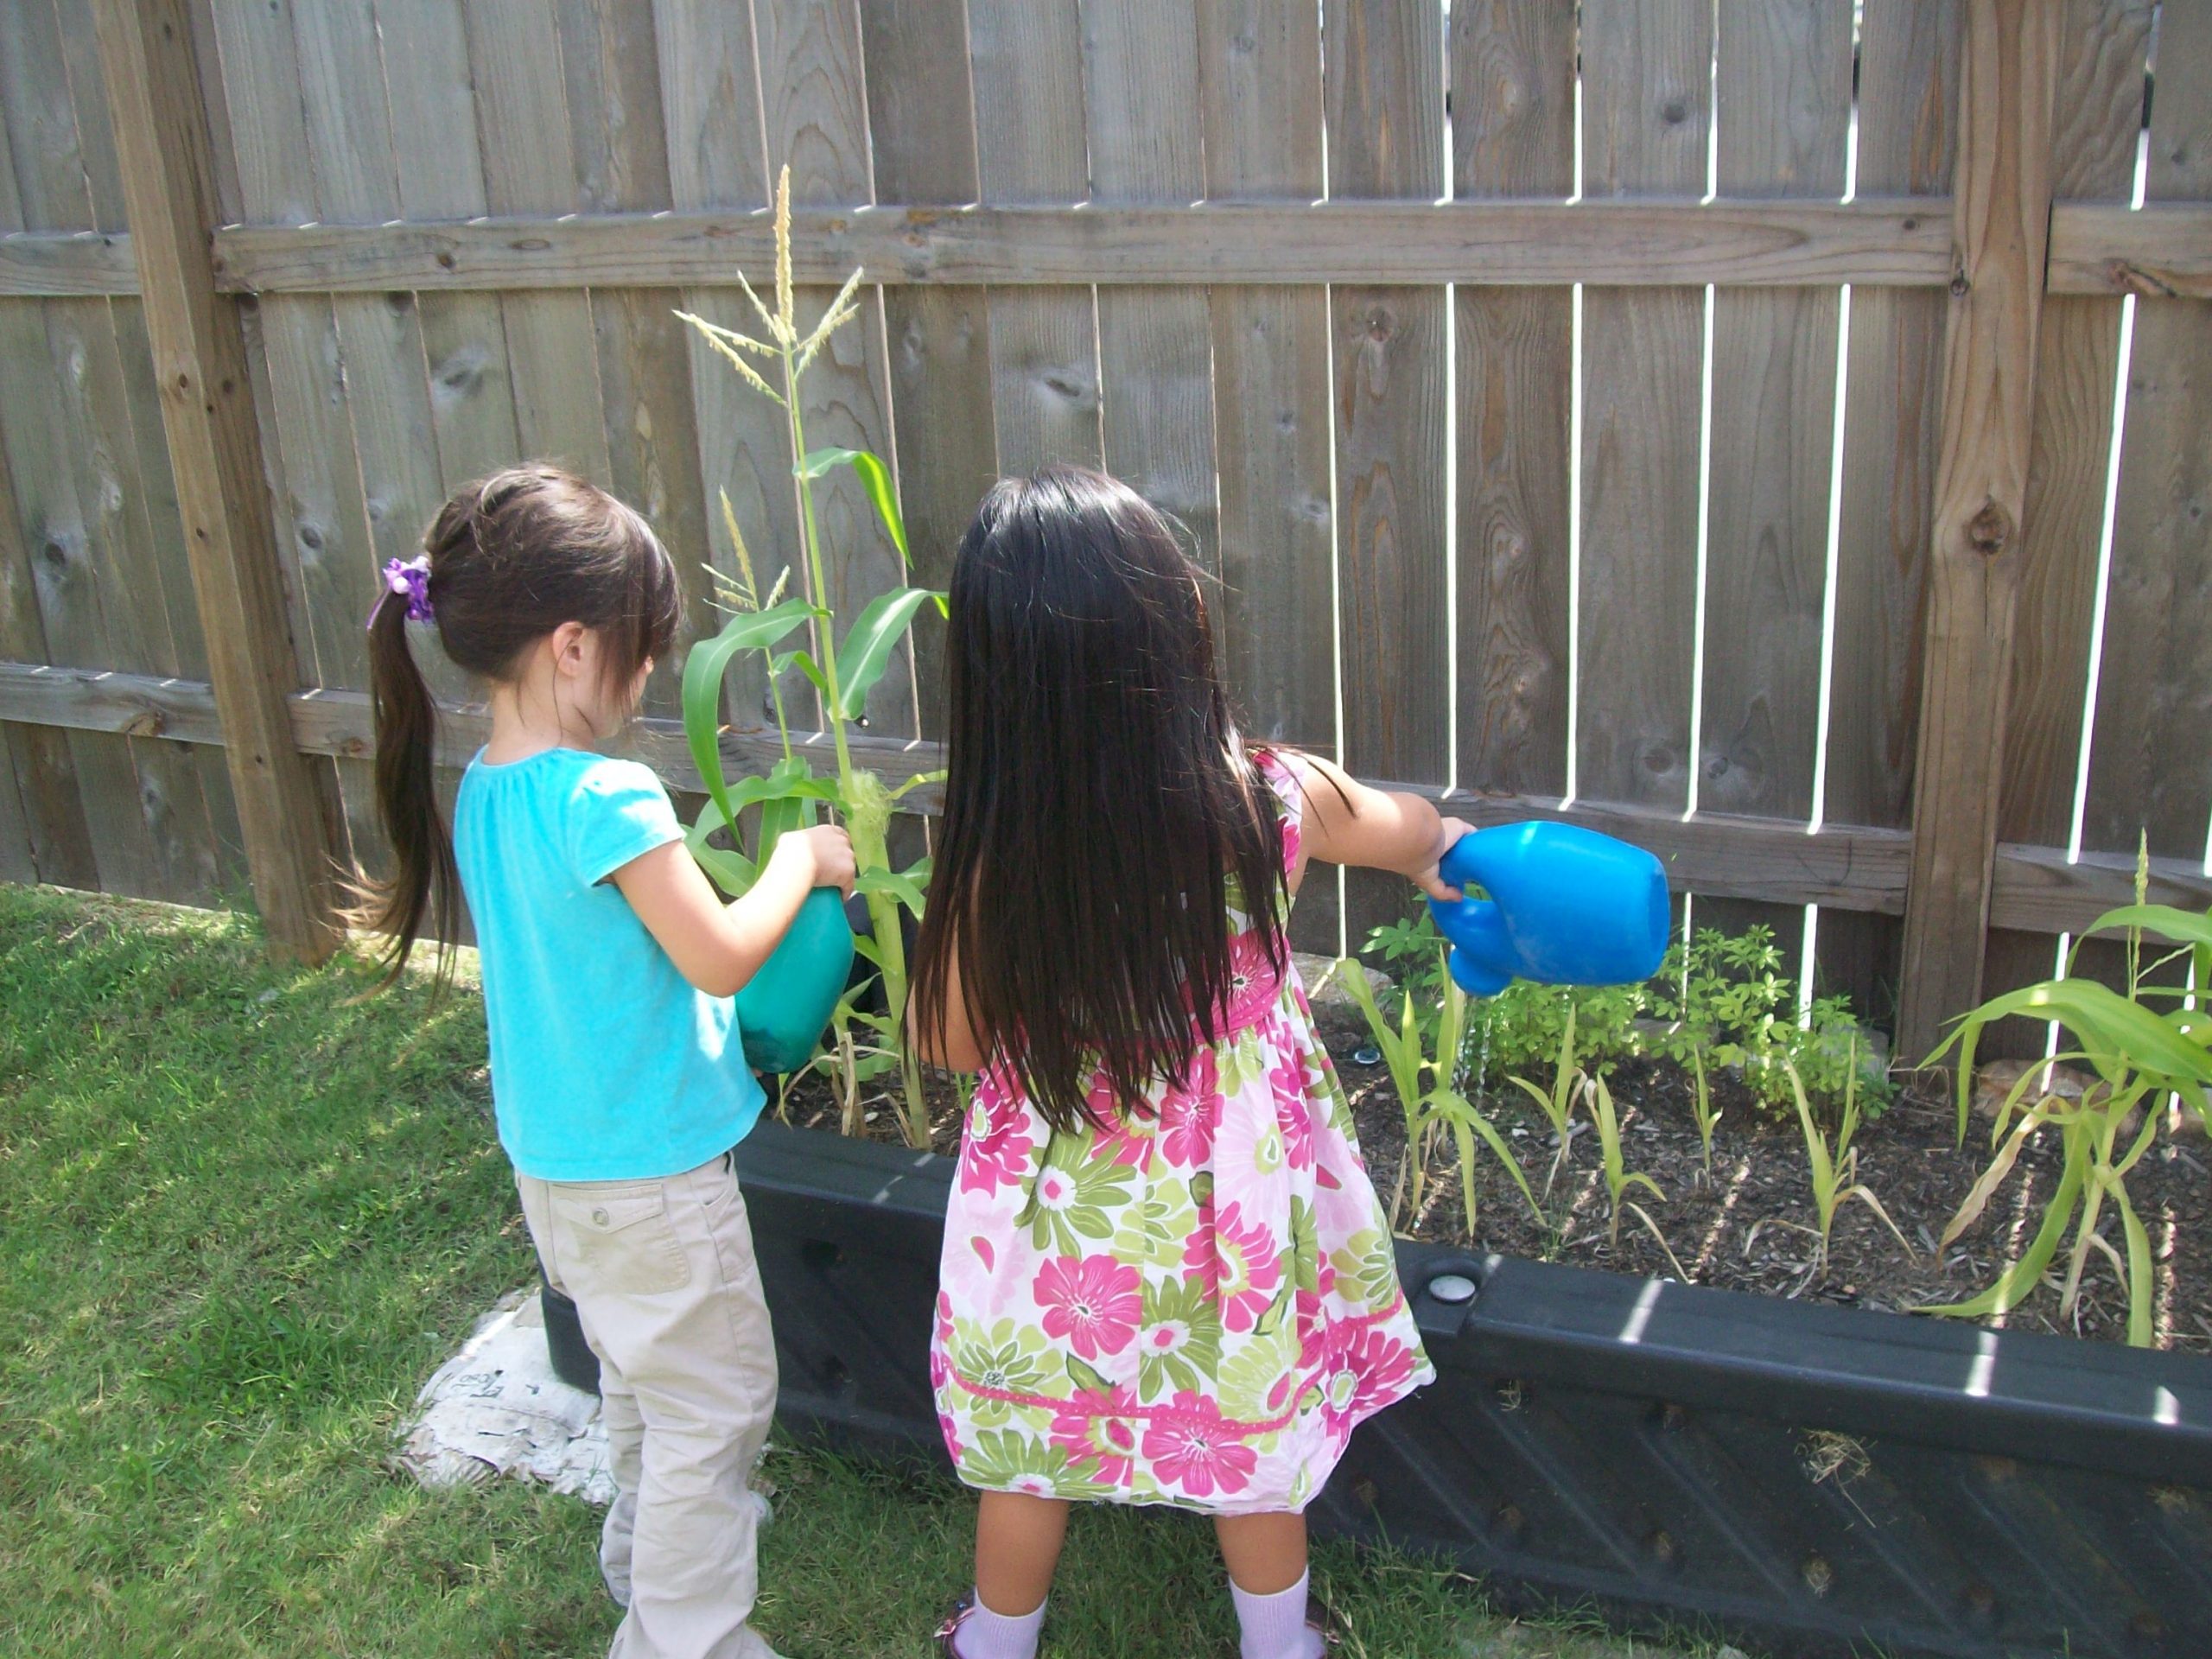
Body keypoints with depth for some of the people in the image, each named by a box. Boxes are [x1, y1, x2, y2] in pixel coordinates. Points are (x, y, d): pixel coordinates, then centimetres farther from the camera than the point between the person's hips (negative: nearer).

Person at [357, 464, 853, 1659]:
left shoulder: (483, 792, 0)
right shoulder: (608, 800, -27)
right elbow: (720, 956, -21)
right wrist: (801, 860, -6)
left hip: (550, 1153, 9)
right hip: (649, 1165, -9)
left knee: (641, 1371, 30)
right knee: (716, 1401, 8)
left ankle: (647, 1543, 50)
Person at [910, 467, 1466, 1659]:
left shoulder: (994, 859, -27)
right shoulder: (1272, 803, -20)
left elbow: (954, 1043, -11)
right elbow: (1415, 834, 4)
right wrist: (1447, 848, 28)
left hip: (1062, 1212, -1)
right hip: (1229, 1194, 2)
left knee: (1026, 1450, 23)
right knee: (1254, 1437, 25)